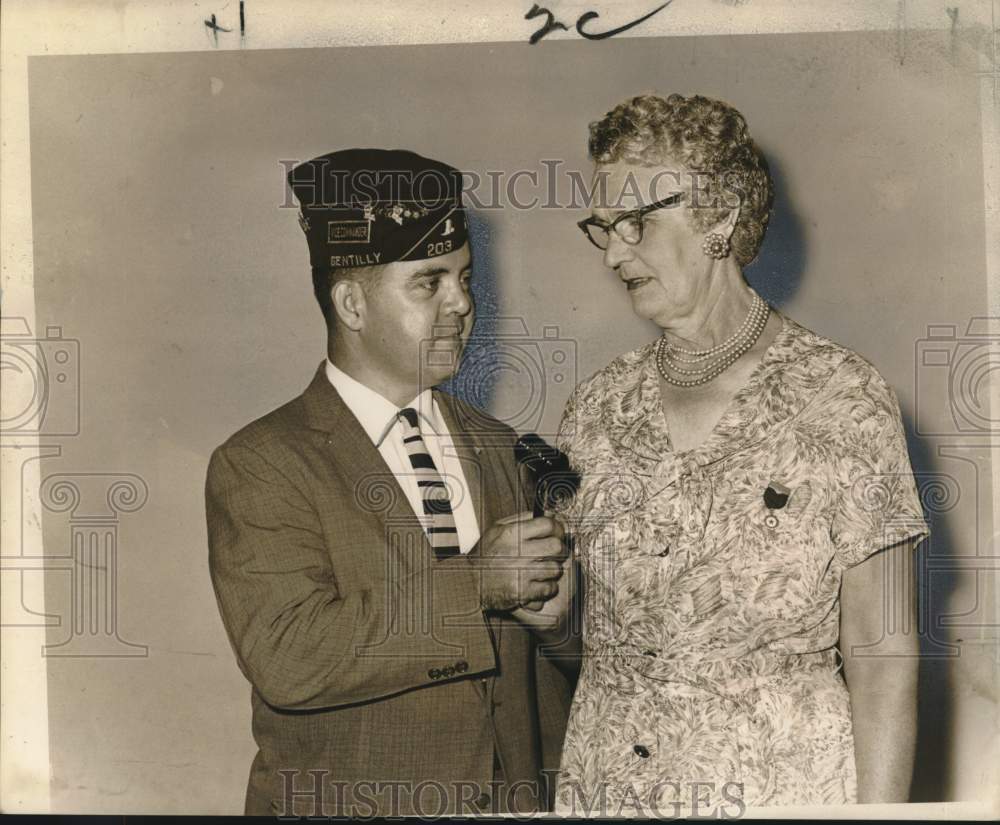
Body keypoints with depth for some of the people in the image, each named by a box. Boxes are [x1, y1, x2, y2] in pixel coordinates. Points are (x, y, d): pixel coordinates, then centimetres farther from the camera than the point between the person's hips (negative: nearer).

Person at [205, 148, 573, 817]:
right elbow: (287, 660, -25)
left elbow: (540, 668, 9)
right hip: (341, 800, -4)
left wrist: (551, 798, 7)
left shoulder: (496, 447, 4)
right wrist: (473, 583, -24)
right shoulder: (259, 466, -13)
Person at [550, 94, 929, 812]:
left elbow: (881, 652, -10)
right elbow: (594, 628, 10)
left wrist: (880, 806, -15)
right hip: (604, 778, 4)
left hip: (782, 781, -4)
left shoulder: (842, 400, -11)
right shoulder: (596, 408, 1)